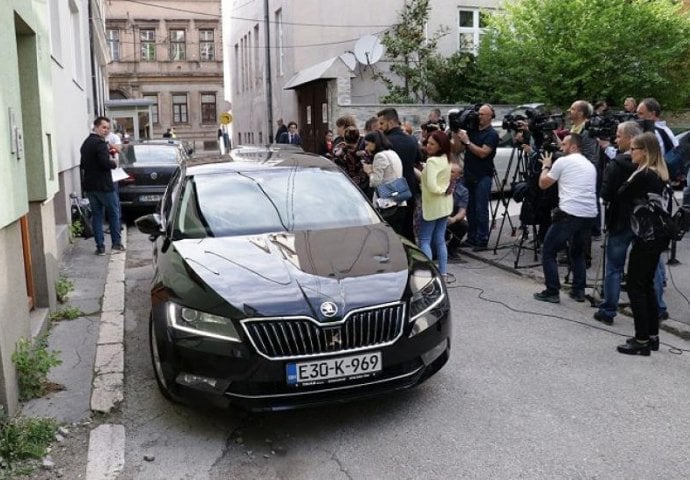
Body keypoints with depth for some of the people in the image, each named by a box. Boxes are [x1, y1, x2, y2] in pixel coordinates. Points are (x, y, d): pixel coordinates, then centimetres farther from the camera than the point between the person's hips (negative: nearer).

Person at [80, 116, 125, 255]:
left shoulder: (85, 143, 14)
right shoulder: (100, 143, -15)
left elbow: (83, 164, 19)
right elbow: (105, 163, -24)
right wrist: (114, 164, -5)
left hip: (89, 185, 8)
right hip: (103, 185, -8)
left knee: (96, 215, 9)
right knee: (114, 214, 6)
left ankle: (100, 247, 8)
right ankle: (116, 244, 8)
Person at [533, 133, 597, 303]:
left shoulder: (563, 161, 0)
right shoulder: (590, 166, 20)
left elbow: (543, 184, 5)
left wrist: (546, 166, 22)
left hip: (569, 213, -7)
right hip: (590, 214, 7)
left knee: (548, 252, 5)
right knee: (578, 251, 25)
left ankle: (552, 292, 2)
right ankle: (578, 291, 21)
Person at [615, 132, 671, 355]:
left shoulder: (643, 175, -18)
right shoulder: (661, 175, 11)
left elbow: (621, 196, -11)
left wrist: (630, 181, 1)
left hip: (646, 237, -9)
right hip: (657, 236, 9)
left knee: (635, 287, -2)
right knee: (647, 285, 17)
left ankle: (642, 340, 1)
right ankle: (652, 336, 24)